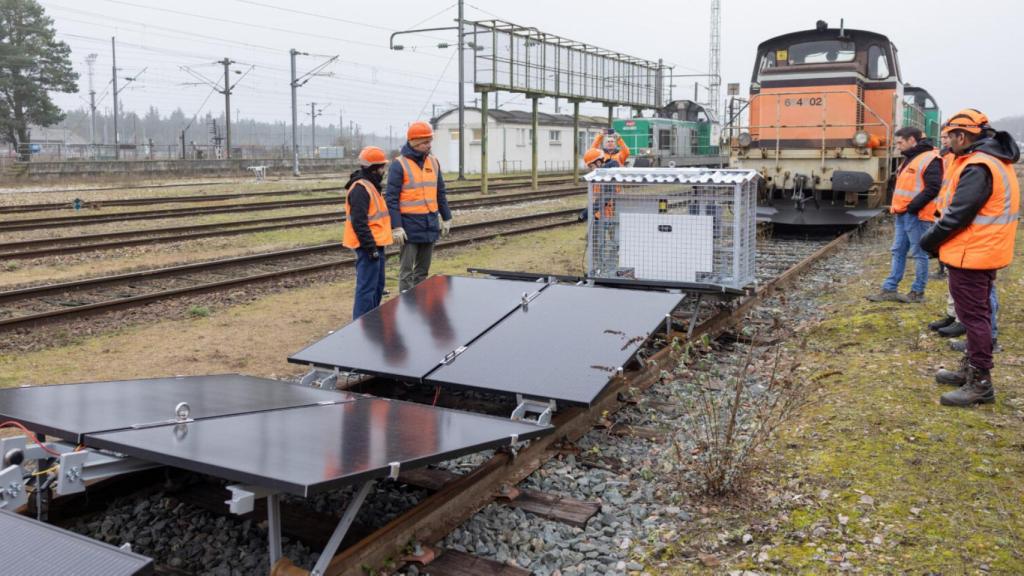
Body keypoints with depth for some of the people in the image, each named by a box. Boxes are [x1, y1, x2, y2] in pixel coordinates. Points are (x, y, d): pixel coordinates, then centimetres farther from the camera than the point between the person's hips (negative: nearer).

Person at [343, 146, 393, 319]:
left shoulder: (370, 185, 17)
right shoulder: (360, 188, -17)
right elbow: (359, 223, -23)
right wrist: (371, 247, -23)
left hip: (375, 244, 11)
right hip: (368, 247, -11)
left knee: (378, 285, 18)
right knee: (367, 287, -8)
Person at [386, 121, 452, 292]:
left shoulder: (433, 162, 9)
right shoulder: (399, 164, -9)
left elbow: (441, 193, 17)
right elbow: (391, 198, -11)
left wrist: (446, 218, 15)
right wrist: (396, 227, -16)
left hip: (430, 225, 6)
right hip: (410, 225, -6)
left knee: (423, 268, 14)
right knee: (407, 269, 0)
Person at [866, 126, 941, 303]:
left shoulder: (929, 159, -14)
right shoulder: (909, 159, 18)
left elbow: (933, 188, -21)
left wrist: (912, 206, -20)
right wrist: (897, 206, 12)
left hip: (916, 215, -10)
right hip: (902, 214, 10)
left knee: (919, 254, 0)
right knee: (898, 252, 12)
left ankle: (917, 292, 8)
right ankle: (890, 289, 17)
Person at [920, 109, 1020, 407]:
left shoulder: (978, 167, -21)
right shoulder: (996, 161, 12)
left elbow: (958, 214, -23)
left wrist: (930, 240, -9)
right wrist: (939, 236, 10)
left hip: (970, 254, -10)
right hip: (985, 251, 10)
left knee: (974, 316, -4)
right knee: (977, 313, 18)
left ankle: (980, 384, 2)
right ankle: (970, 370, 30)